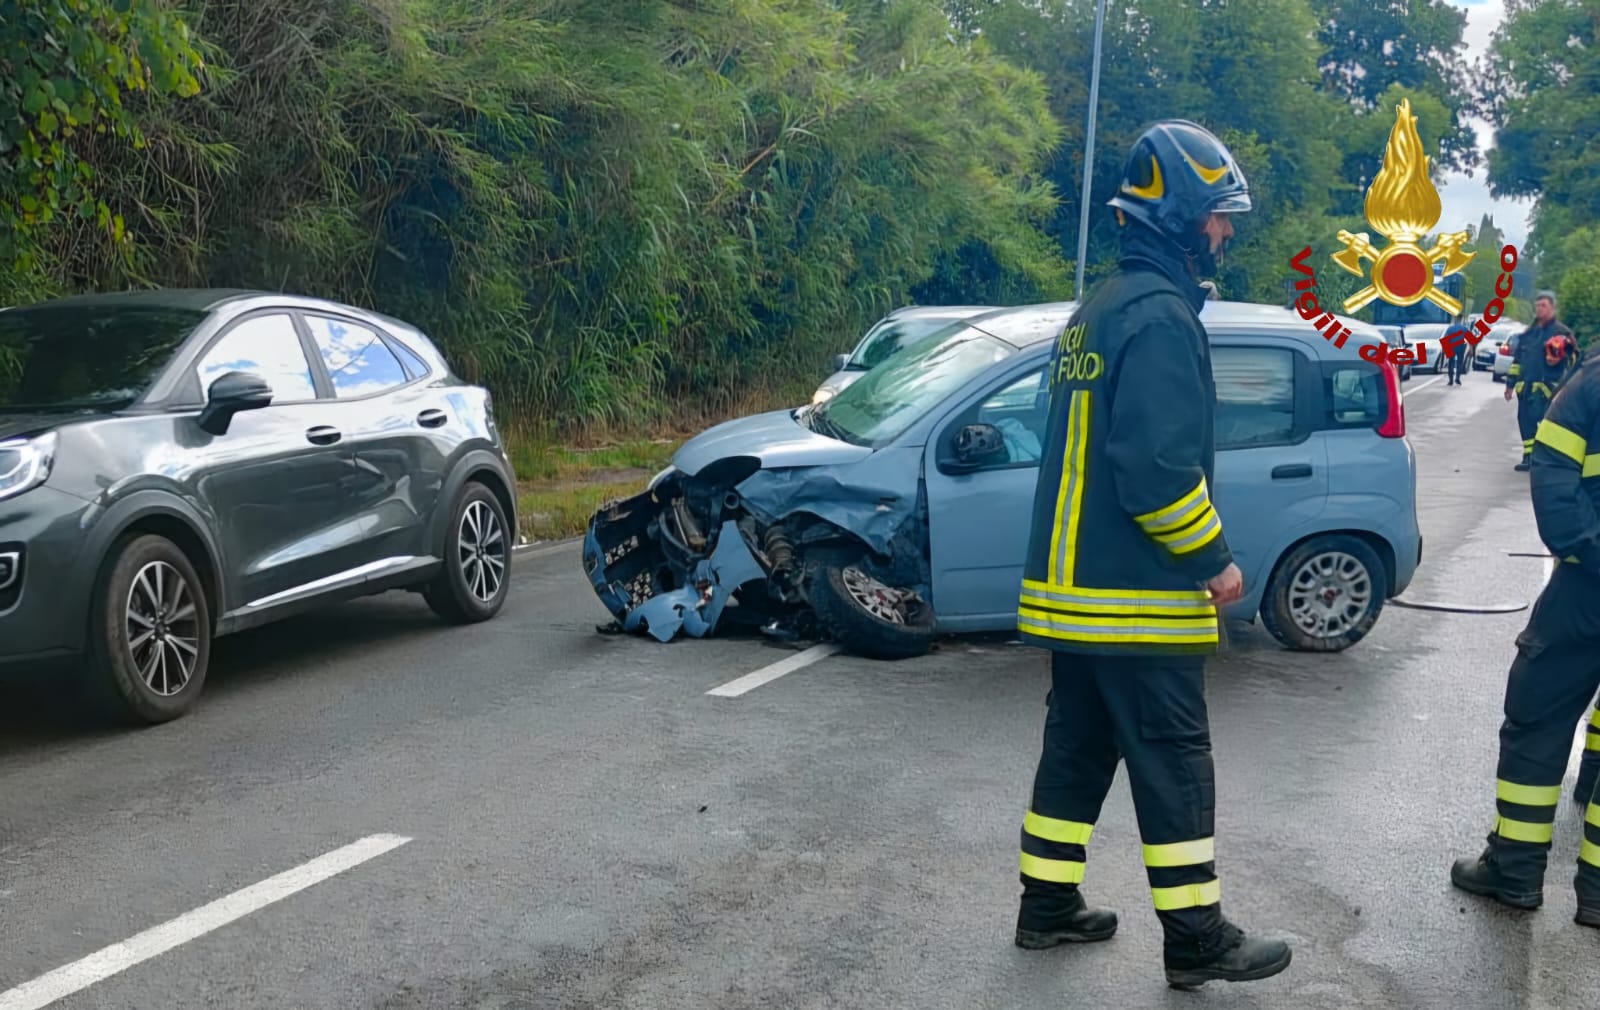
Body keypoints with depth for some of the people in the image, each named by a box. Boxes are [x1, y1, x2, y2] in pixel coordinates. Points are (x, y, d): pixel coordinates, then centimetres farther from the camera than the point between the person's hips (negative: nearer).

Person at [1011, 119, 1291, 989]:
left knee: (1078, 748, 16)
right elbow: (1160, 467, -25)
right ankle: (1197, 941, 9)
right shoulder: (1160, 315, -17)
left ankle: (1048, 906, 25)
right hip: (1138, 601, -9)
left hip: (1073, 587, 9)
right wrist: (1214, 561, -12)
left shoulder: (1098, 310, 15)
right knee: (1173, 768, 0)